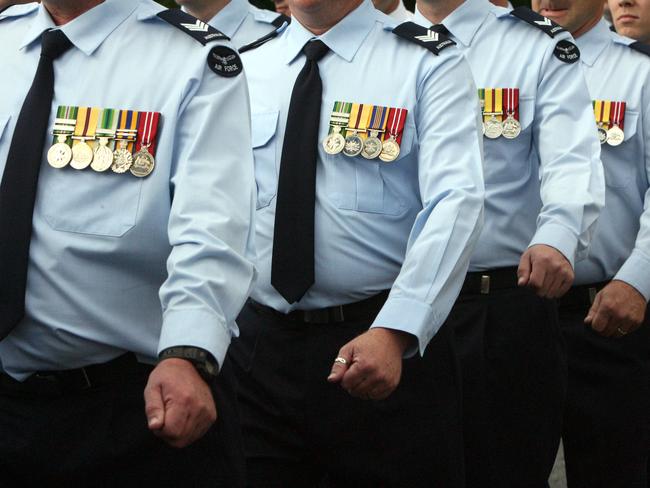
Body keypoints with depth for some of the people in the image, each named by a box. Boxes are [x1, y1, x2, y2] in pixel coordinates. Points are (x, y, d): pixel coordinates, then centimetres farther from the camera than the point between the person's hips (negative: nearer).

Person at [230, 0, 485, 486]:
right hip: (258, 345, 3)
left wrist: (394, 332, -28)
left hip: (389, 349, -3)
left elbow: (455, 202, -16)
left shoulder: (430, 65, -4)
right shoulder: (243, 69, 8)